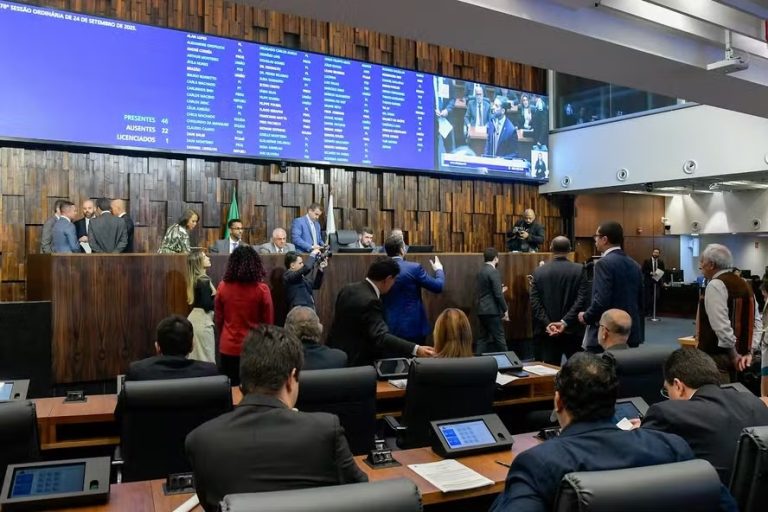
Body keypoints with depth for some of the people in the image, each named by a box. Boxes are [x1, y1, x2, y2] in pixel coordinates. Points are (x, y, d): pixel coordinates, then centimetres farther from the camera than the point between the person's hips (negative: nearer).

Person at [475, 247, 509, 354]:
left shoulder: (480, 272, 12)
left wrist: (500, 291, 28)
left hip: (482, 310, 8)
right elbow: (498, 294, -17)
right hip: (492, 311, -8)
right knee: (499, 338, -1)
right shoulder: (493, 272, -14)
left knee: (483, 338, 10)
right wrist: (505, 310, -9)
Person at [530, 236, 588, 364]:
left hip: (547, 331, 1)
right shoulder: (579, 270, -3)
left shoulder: (539, 271, 1)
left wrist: (547, 324, -8)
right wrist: (565, 322, -14)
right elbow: (581, 299, -12)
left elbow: (534, 302, -5)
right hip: (572, 330, -1)